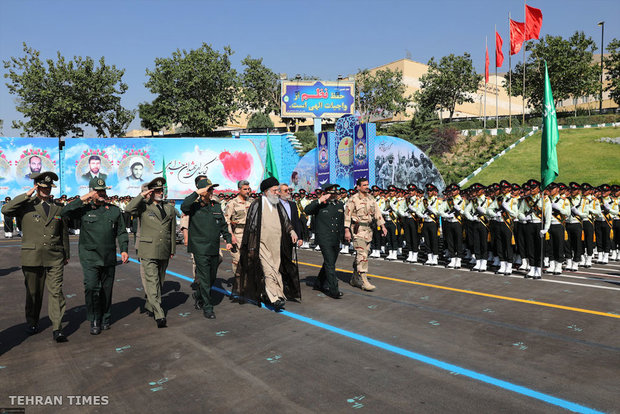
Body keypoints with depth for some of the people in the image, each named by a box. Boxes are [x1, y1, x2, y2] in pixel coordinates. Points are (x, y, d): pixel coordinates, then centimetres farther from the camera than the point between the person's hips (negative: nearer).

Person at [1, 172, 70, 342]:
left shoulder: (57, 209, 12)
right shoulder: (26, 206, 4)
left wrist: (66, 255, 22)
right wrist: (26, 195, -13)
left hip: (54, 258, 1)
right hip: (32, 257, -1)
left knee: (56, 292, -6)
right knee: (33, 293, 12)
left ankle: (57, 328, -6)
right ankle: (32, 322, 31)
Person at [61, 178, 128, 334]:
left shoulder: (114, 210, 9)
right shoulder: (84, 210, 3)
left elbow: (121, 232, 12)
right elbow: (64, 212, -12)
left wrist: (124, 250, 2)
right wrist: (82, 199, -13)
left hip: (109, 258, 3)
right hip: (90, 258, -2)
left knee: (107, 289, 11)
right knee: (91, 287, -13)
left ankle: (105, 319, 26)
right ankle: (94, 321, 3)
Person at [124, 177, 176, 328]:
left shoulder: (169, 208, 12)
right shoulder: (143, 206, 0)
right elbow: (128, 209, -22)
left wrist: (172, 250, 16)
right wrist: (142, 195, -15)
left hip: (164, 253, 5)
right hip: (148, 252, -5)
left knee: (160, 282, 14)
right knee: (152, 283, -10)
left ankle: (149, 307, 33)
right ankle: (159, 314, -10)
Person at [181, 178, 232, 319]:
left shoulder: (216, 206, 10)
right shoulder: (194, 206, -5)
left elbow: (223, 225, 18)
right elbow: (184, 207, -29)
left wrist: (228, 240, 14)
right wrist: (196, 193, -27)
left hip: (214, 249, 6)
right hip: (200, 249, -6)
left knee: (212, 278, 17)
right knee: (204, 279, -2)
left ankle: (198, 295, 42)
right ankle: (207, 307, 10)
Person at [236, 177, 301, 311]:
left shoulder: (278, 205, 13)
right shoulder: (257, 204, -5)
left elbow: (286, 221, 16)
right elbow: (251, 225, -4)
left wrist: (292, 232, -4)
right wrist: (251, 247, -6)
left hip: (276, 245, 6)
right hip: (262, 244, -6)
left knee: (276, 269, 7)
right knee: (268, 270, -14)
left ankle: (266, 295, 20)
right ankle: (275, 298, -14)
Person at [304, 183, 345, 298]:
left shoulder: (340, 204, 14)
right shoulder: (320, 205, -3)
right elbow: (307, 210, -20)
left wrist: (342, 235, 19)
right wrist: (319, 201, -25)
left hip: (336, 240, 7)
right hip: (324, 239, -6)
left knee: (329, 263, 16)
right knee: (330, 264, -10)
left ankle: (319, 284, 32)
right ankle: (333, 290, -6)